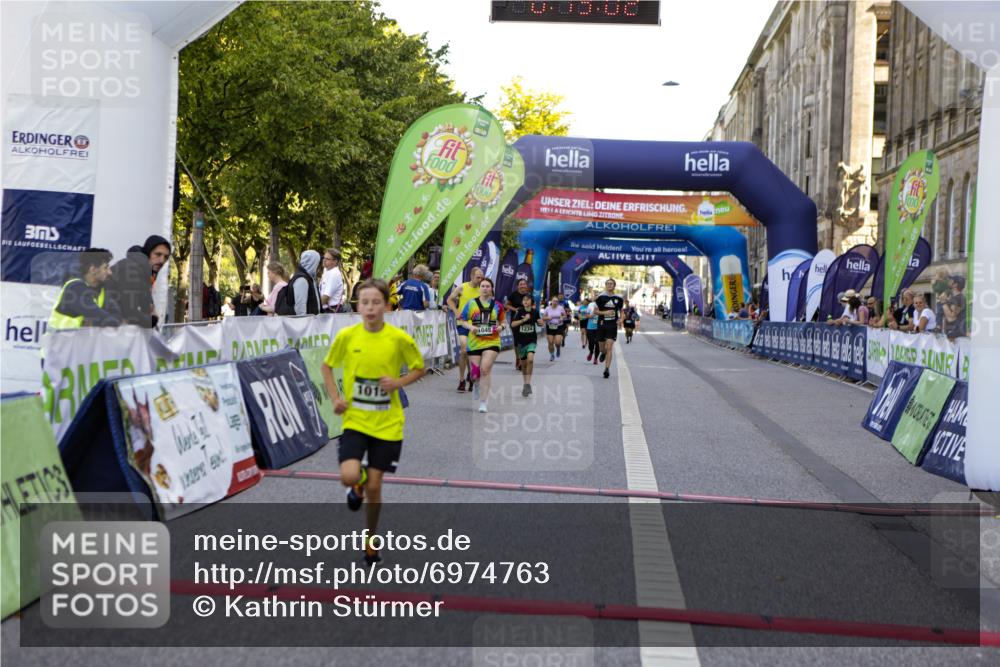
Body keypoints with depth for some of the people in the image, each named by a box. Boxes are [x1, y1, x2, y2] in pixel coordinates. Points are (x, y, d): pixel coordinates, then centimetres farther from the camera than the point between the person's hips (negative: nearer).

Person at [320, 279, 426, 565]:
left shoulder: (399, 338, -10)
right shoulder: (346, 336, -6)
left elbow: (419, 369, 4)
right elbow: (326, 366, 10)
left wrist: (398, 382, -14)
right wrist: (335, 397, -3)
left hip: (387, 424, 0)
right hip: (354, 420, 1)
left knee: (374, 486, 5)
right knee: (349, 476, -18)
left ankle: (370, 541, 29)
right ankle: (359, 482, 22)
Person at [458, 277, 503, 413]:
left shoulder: (497, 306, 6)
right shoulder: (471, 303, 3)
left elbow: (501, 321, 18)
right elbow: (462, 320, 6)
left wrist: (500, 327, -4)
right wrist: (470, 327, -12)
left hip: (492, 342, -1)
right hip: (475, 342, 1)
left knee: (485, 369, -17)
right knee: (475, 374, 5)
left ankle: (483, 403, -9)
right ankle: (476, 385, 46)